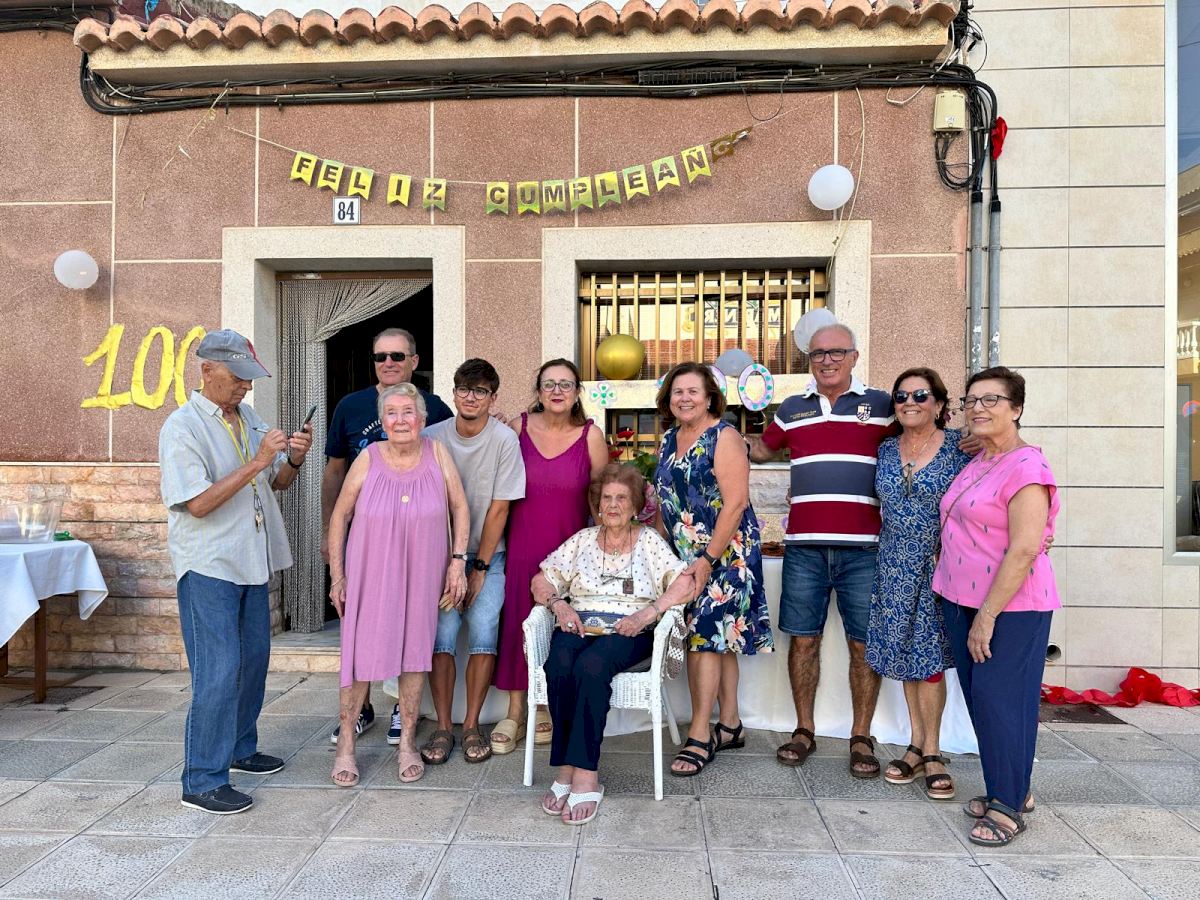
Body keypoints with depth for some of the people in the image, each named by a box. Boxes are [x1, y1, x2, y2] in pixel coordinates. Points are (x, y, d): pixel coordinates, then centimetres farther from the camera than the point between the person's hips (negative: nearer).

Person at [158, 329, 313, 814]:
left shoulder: (249, 418, 9)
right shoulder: (182, 426, -13)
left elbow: (278, 482, 13)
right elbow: (197, 503, -21)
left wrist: (293, 458, -8)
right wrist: (256, 462, -24)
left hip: (250, 561, 8)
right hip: (208, 566, -8)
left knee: (253, 660, 16)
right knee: (218, 672, -7)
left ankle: (239, 748, 33)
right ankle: (202, 782, 3)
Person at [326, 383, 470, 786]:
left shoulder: (437, 454, -5)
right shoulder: (369, 459, -8)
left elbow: (460, 508, 2)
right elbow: (340, 516, 0)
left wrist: (458, 561, -3)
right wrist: (337, 574, -1)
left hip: (421, 575, 1)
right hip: (371, 574, -1)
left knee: (415, 652, 10)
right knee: (361, 653, 3)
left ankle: (408, 742, 26)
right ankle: (345, 745, 21)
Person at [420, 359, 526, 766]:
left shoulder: (505, 439, -10)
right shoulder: (432, 437, -5)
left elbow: (499, 509, -8)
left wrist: (479, 568, -7)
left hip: (488, 556, -1)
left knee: (483, 635, -13)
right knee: (441, 636, -11)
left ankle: (472, 725, 4)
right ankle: (442, 727, 4)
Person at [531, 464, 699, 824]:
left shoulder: (649, 541, 13)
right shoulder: (583, 539, 21)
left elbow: (686, 584, 0)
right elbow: (541, 580, 17)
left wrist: (648, 613, -12)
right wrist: (558, 602, -4)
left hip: (628, 632, -2)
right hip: (579, 627, 3)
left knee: (591, 665, -35)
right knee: (559, 665, -32)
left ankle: (584, 774, -34)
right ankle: (568, 771, -28)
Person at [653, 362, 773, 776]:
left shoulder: (723, 437, -11)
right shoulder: (669, 441, 12)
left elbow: (735, 503, -17)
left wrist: (707, 559, -19)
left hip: (724, 553, -7)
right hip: (683, 556, 7)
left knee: (704, 637, -8)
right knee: (719, 639, 13)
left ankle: (700, 736, 1)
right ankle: (730, 726, 23)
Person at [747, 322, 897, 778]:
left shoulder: (881, 405, 6)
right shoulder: (792, 408, 14)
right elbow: (762, 449, 28)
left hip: (863, 548, -2)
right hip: (804, 546, 2)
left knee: (864, 644, 3)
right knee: (803, 639, 7)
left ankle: (861, 738, 16)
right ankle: (804, 731, 20)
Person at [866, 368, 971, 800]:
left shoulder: (960, 446, -6)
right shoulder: (886, 450, 8)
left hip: (940, 565, -4)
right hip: (896, 566, 4)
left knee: (929, 656, 0)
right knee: (907, 655, 10)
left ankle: (931, 751, 14)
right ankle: (918, 745, 22)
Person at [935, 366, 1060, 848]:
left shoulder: (1026, 468, -16)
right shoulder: (977, 463, 11)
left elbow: (1024, 551, -21)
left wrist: (987, 616, -19)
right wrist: (973, 612, 15)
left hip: (1010, 607, -8)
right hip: (962, 599, 8)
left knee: (999, 698, -2)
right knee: (979, 697, 14)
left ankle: (1009, 805, 13)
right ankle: (1009, 789, 29)